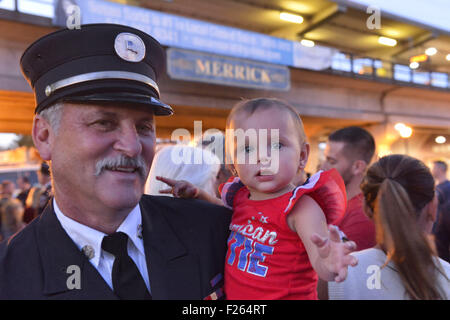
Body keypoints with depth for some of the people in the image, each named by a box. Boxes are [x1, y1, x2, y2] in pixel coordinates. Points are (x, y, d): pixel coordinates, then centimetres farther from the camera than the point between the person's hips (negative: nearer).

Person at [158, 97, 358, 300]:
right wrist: (197, 194, 0)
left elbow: (319, 257, -32)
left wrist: (329, 266, -54)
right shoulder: (240, 195, -5)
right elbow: (225, 211, 16)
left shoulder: (301, 207, -22)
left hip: (289, 295, -5)